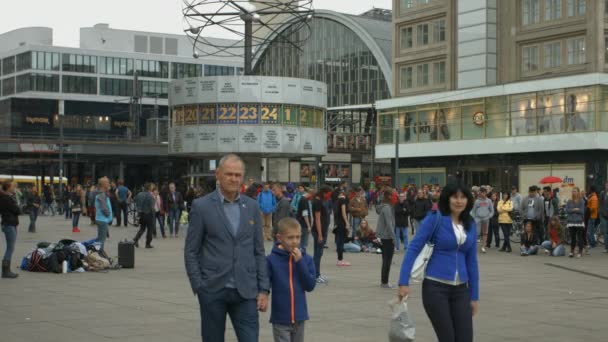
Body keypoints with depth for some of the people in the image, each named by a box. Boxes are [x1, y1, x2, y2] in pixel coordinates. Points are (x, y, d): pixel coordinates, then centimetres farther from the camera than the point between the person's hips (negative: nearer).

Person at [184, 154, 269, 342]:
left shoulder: (252, 206, 8)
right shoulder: (201, 206, -3)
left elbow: (259, 251, 10)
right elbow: (191, 251, -1)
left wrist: (264, 289, 4)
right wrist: (198, 287, -7)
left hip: (245, 291, 2)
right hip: (213, 290, -2)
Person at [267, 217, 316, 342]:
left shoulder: (306, 259, -2)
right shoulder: (272, 260, -9)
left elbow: (310, 286, -7)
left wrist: (300, 262, -15)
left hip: (299, 318, 3)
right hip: (280, 319, -3)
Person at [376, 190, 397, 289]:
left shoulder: (383, 207, 12)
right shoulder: (387, 208, -16)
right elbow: (389, 224, -20)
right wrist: (393, 237, -17)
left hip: (383, 236, 9)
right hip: (387, 237, -9)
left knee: (385, 260, 15)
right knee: (387, 260, -3)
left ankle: (383, 281, 20)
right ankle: (384, 282, 0)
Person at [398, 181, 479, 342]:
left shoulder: (470, 225, 8)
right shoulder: (435, 219, -7)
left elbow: (472, 262, 13)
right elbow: (413, 249, -10)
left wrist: (474, 296, 13)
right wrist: (403, 282, -19)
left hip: (460, 289, 5)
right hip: (436, 287, -5)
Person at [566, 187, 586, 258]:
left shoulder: (581, 201, 0)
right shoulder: (569, 202, 9)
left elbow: (582, 211, -7)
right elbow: (567, 210, -1)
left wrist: (572, 210, -5)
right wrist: (574, 209, -11)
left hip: (579, 222, -2)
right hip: (571, 222, 2)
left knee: (580, 237, -2)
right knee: (572, 237, 5)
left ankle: (580, 252, 3)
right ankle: (572, 251, 13)